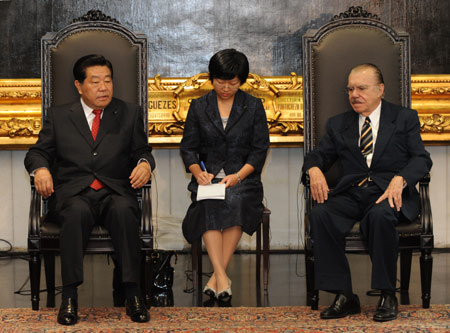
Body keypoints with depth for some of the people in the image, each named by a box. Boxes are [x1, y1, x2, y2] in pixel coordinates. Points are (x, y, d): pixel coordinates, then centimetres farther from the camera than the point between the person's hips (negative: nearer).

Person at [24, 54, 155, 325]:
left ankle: (133, 293, -34)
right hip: (73, 193, 0)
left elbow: (142, 151, 16)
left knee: (124, 211, -36)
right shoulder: (59, 116, 17)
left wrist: (145, 164, -9)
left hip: (115, 192, 1)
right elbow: (38, 152, 14)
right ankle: (70, 296, -34)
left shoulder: (129, 114, 18)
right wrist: (40, 169, -9)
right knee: (77, 212, -37)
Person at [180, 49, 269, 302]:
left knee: (235, 200, -35)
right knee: (209, 205, -33)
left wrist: (238, 176, -11)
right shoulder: (199, 107, 13)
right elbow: (188, 148, 11)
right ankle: (222, 276, -38)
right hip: (208, 176, 1)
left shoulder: (254, 107, 10)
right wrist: (198, 172, -10)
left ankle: (217, 276, -30)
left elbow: (259, 150, 4)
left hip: (242, 176, -1)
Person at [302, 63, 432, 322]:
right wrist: (314, 169, -9)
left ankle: (388, 295, -24)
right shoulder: (339, 124, 22)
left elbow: (421, 159, 2)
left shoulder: (405, 118, 12)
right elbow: (319, 155, 17)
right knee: (320, 215, -29)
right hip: (352, 192, 3)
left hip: (389, 193, -3)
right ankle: (344, 296, -24)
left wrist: (399, 179, -19)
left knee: (379, 215, -39)